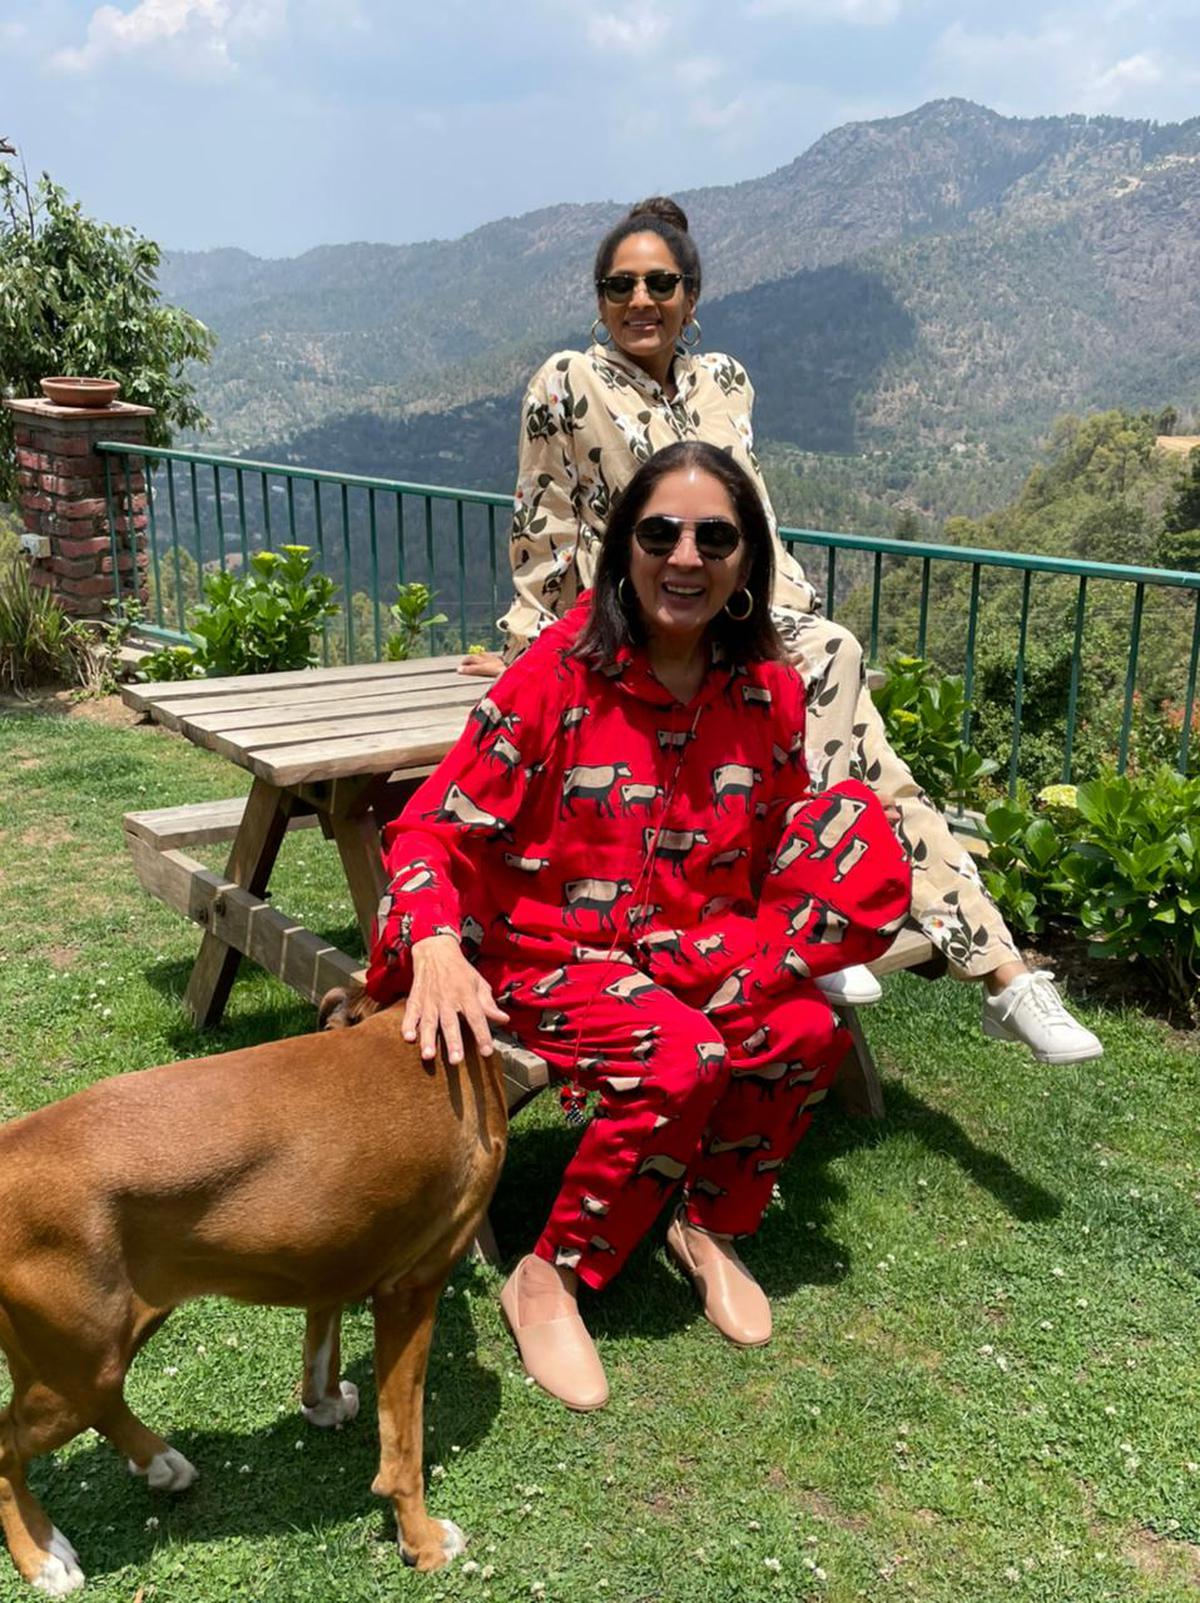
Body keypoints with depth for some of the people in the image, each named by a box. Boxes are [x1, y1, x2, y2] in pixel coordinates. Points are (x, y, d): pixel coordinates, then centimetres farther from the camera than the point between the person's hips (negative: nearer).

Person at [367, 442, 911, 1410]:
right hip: (552, 953, -4)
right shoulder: (561, 672, -16)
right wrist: (436, 946, -36)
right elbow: (432, 830, -16)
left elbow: (776, 854, 10)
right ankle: (547, 1283, -9)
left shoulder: (769, 693, -3)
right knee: (681, 1058, -30)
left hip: (699, 955, 5)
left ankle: (711, 1231, 5)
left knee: (806, 1032, -21)